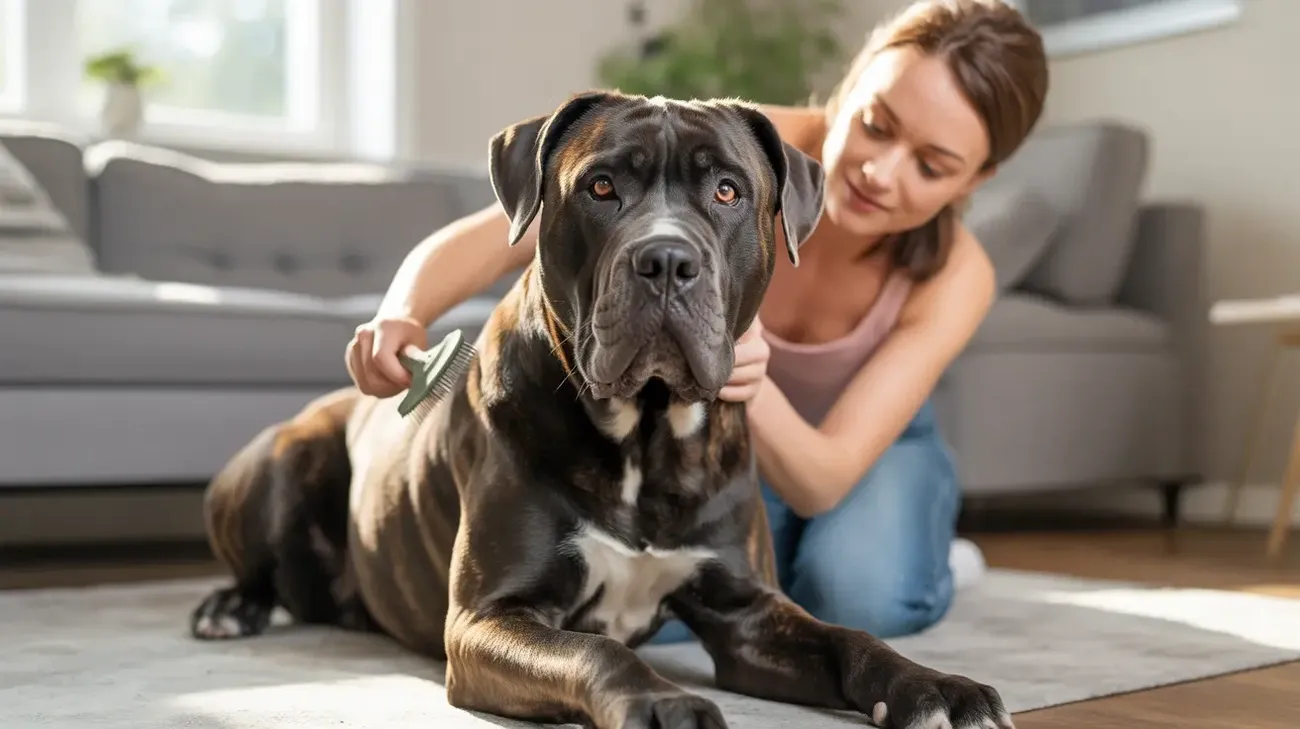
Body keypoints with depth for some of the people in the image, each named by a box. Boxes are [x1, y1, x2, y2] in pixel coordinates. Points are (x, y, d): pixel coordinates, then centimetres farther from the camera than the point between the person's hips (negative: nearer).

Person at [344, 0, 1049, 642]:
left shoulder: (955, 277, -30)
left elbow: (824, 480, -37)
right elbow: (485, 238, -34)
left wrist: (753, 390, -58)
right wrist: (402, 316, -55)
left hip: (871, 441, 0)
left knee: (860, 598, -33)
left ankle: (920, 547, 4)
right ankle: (790, 561, 6)